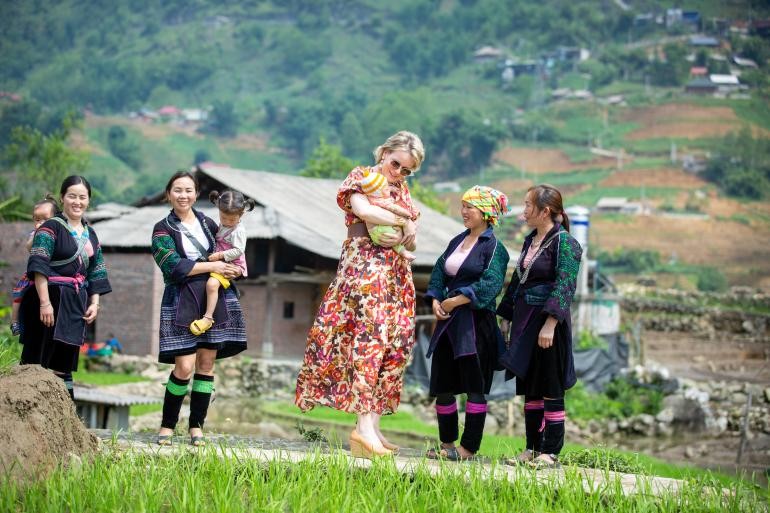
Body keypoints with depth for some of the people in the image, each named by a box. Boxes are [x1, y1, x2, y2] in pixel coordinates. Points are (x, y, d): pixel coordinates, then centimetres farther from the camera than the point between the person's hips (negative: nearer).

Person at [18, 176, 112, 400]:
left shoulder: (90, 234, 15)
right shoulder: (51, 227, -5)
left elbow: (96, 273, 17)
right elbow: (39, 266, -14)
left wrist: (94, 303, 4)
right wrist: (45, 302, -22)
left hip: (75, 306, 7)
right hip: (50, 301, -7)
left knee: (64, 365, 9)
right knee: (39, 362, -7)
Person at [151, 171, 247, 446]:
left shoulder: (207, 222, 14)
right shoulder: (163, 229, 1)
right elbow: (174, 266, -12)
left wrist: (236, 266, 4)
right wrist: (212, 266, -12)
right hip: (182, 302, -4)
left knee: (207, 362, 2)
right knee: (184, 367, -10)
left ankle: (196, 426, 10)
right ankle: (167, 426, 4)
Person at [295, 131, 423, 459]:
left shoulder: (402, 192, 23)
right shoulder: (361, 177, 5)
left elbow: (413, 244, 16)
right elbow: (363, 210, -17)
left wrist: (404, 237, -8)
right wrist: (404, 223, -8)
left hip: (398, 272, 7)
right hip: (364, 265, -7)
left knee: (398, 344, -2)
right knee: (371, 336, -19)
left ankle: (373, 424, -2)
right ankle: (364, 424, -26)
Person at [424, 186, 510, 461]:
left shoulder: (494, 247, -6)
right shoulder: (457, 241, 16)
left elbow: (489, 284, -18)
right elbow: (439, 272, 15)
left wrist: (454, 302, -17)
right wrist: (435, 301, -3)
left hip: (476, 323, -8)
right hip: (448, 323, 8)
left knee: (475, 387, -4)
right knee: (442, 385, 9)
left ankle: (468, 449, 0)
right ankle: (447, 444, 19)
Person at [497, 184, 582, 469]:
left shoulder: (564, 243, -11)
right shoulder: (530, 241, 14)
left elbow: (564, 286, -18)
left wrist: (550, 323, -25)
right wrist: (506, 317, 19)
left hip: (548, 322, -8)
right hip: (524, 322, 8)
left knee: (551, 391, -3)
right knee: (528, 389, 11)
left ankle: (550, 453, 2)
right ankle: (532, 448, 17)